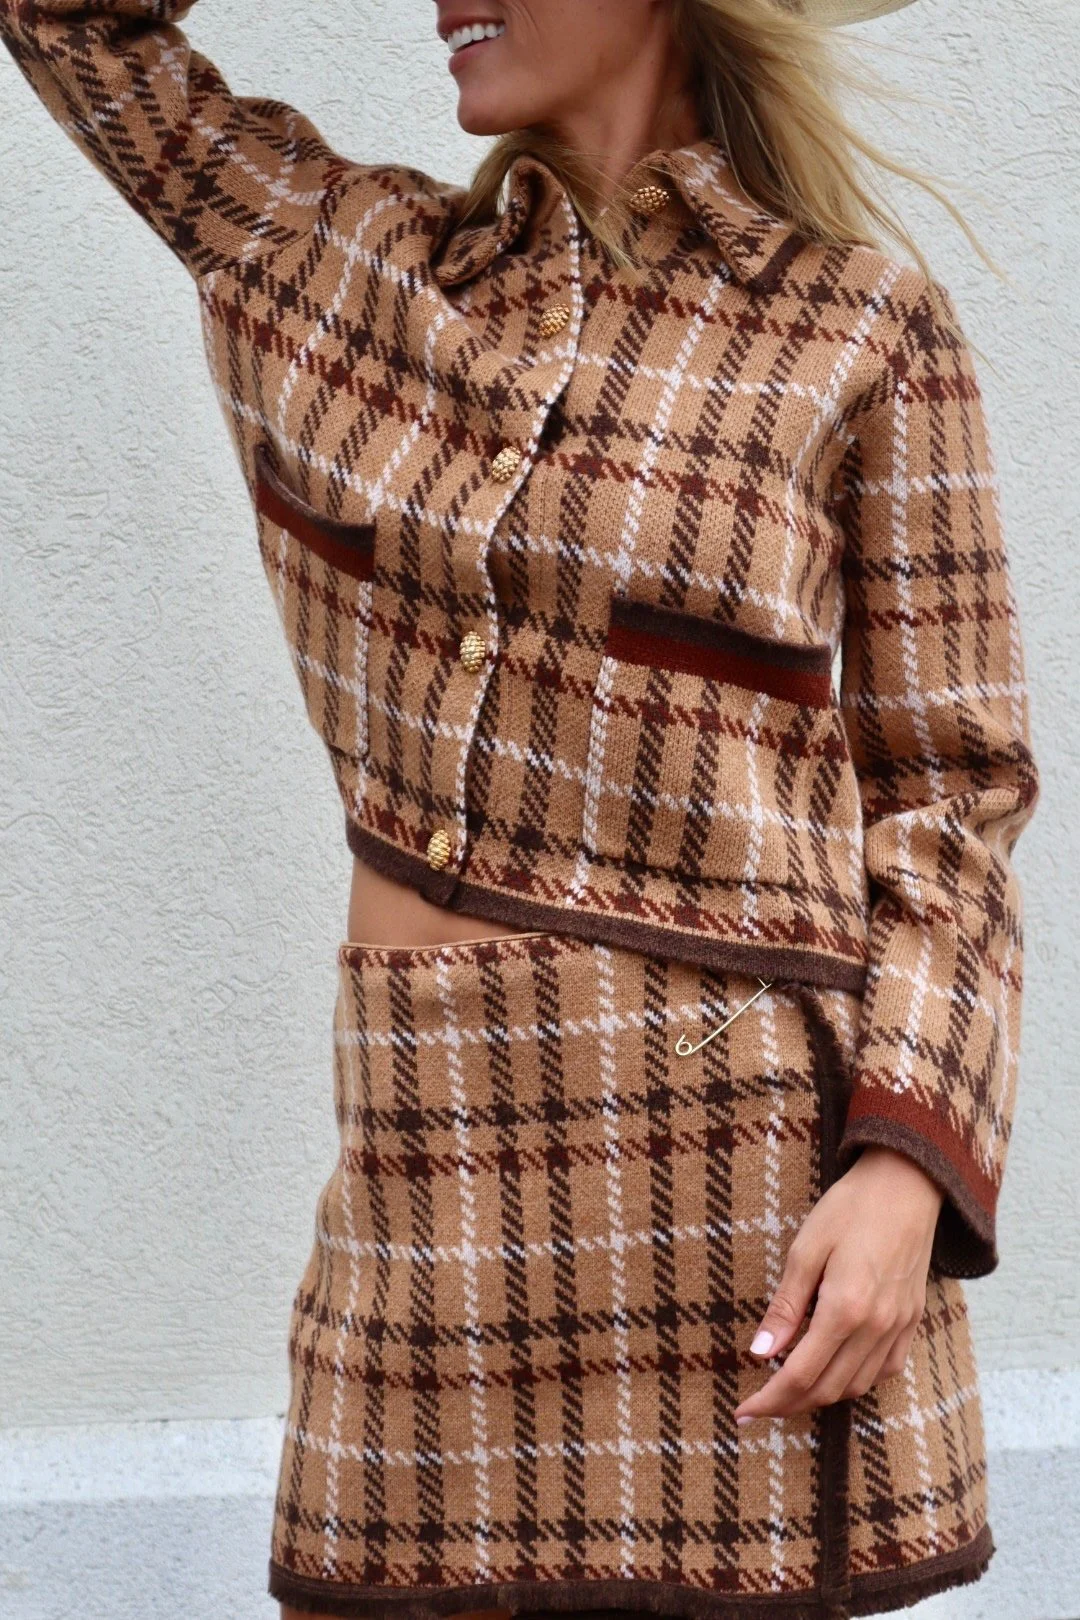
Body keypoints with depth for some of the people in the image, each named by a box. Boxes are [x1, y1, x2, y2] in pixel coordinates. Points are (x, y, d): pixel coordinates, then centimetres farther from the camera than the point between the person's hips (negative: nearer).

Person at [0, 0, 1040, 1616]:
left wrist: (910, 1172, -14)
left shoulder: (867, 331, 0)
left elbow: (947, 802, -1)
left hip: (746, 1170, -4)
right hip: (440, 1192, 4)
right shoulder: (356, 262, 11)